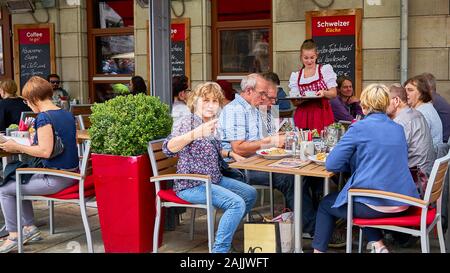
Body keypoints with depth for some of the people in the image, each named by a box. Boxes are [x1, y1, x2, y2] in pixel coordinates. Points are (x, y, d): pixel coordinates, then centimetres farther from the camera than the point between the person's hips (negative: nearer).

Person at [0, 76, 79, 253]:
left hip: (55, 179, -9)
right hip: (70, 174, 9)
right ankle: (29, 227, 28)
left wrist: (17, 147, -13)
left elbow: (45, 151, -25)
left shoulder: (44, 117, -18)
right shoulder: (67, 114, 8)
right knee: (20, 182, 27)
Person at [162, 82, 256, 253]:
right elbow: (168, 148, -34)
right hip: (192, 185, -9)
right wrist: (196, 133, -48)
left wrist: (230, 154, 10)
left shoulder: (212, 123, 9)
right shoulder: (189, 122, -15)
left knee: (250, 193, 12)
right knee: (237, 203, -24)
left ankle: (229, 231, 23)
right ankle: (220, 249, -15)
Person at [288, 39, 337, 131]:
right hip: (303, 116, 1)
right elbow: (294, 102, 8)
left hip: (323, 114, -1)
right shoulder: (295, 76, 11)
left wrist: (324, 93, -16)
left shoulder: (326, 69, 8)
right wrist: (302, 99, -13)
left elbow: (334, 93, 4)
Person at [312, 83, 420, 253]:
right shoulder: (399, 129, 10)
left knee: (326, 205, 19)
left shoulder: (359, 128, -9)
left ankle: (318, 249, 22)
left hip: (373, 205, -6)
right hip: (403, 204, 6)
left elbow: (331, 165, -10)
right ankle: (377, 244, 17)